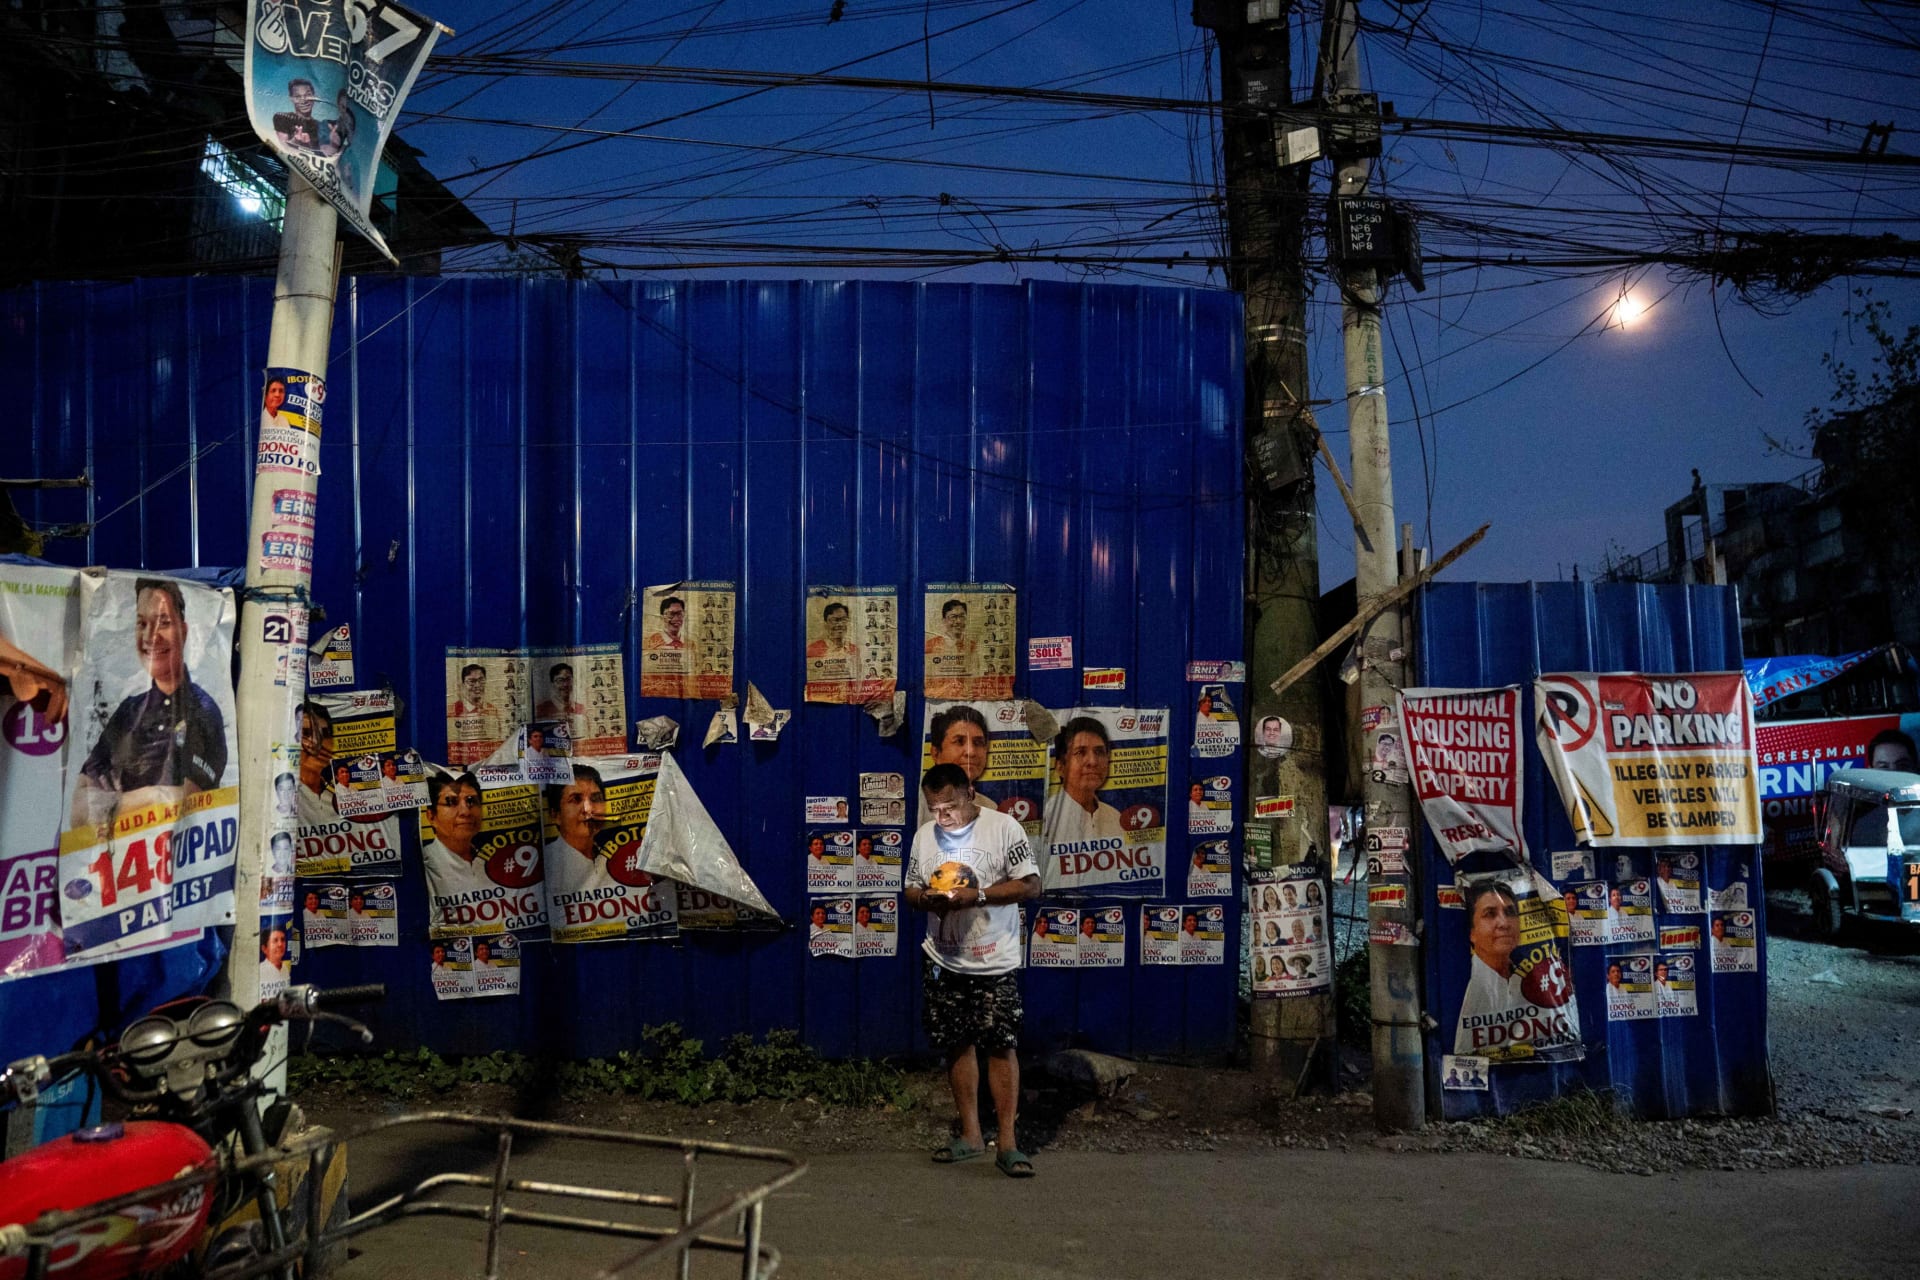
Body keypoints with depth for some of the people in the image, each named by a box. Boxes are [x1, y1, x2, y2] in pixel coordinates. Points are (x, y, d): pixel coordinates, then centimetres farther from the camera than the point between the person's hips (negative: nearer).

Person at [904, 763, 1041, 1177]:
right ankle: (970, 1135, 23)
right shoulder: (924, 836, 7)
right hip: (944, 962, 5)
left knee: (1001, 1047, -4)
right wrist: (924, 898, -11)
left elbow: (1030, 884, -11)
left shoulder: (1003, 827, -9)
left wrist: (977, 895, -22)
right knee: (958, 1046, 10)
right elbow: (910, 890, 14)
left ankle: (1007, 1143, 3)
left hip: (994, 963, -5)